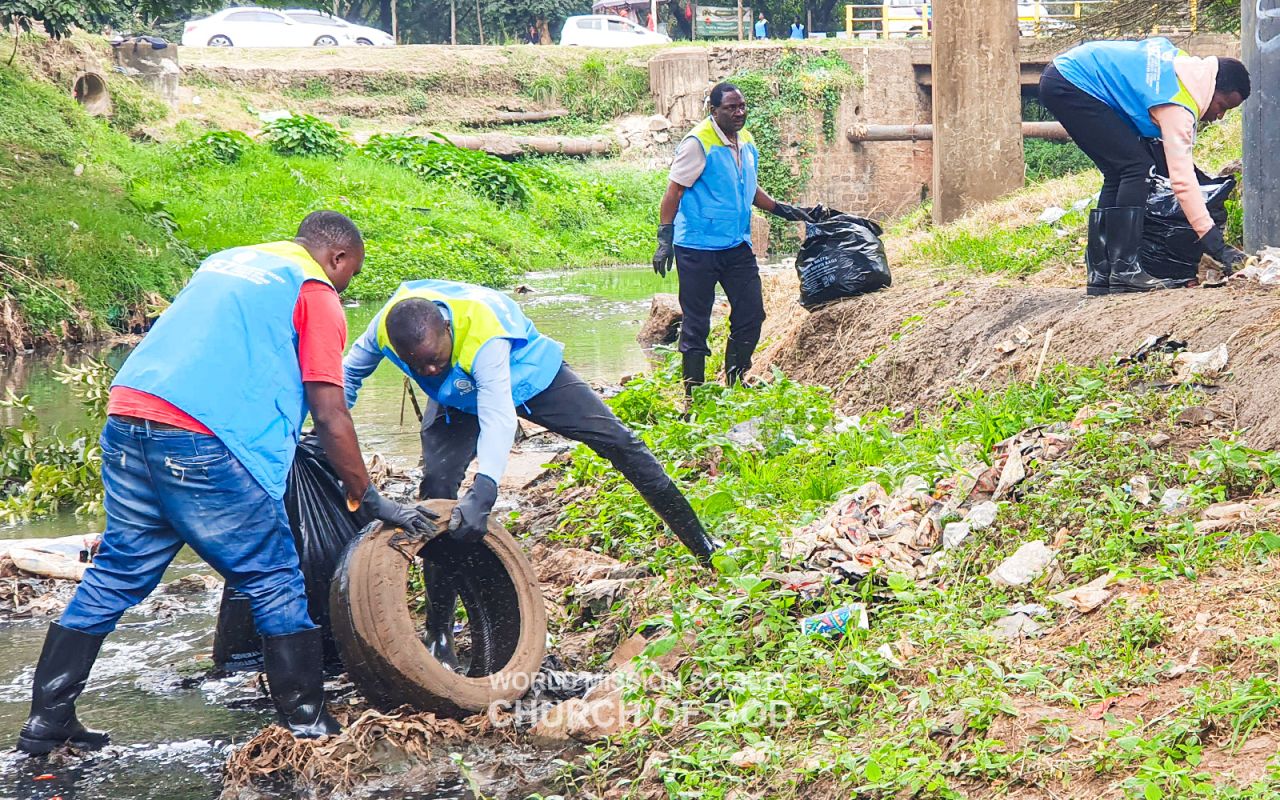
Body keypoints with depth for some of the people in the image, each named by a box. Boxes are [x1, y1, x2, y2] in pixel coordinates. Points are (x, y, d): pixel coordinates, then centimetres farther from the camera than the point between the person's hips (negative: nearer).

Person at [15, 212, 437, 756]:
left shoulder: (226, 261, 28)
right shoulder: (316, 294, 5)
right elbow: (331, 418, 0)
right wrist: (371, 501, 6)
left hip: (126, 422, 7)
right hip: (203, 445, -7)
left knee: (116, 574, 15)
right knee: (274, 582, 5)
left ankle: (47, 720, 16)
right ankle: (306, 723, 8)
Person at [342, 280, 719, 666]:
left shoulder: (483, 335, -44)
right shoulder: (386, 327, -31)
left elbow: (498, 417, -52)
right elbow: (350, 374, -9)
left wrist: (482, 494, -64)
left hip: (525, 371, -3)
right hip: (457, 399, 3)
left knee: (618, 442, -11)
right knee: (436, 489, -15)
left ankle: (702, 544, 5)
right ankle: (439, 636, -9)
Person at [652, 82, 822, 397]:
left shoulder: (746, 141, 10)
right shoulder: (698, 143, -12)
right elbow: (674, 191, -13)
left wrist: (782, 209, 19)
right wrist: (665, 238, -18)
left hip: (737, 246, 7)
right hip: (698, 246, -7)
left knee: (751, 314, 5)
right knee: (696, 323, -1)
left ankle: (735, 384, 19)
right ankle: (694, 393, 8)